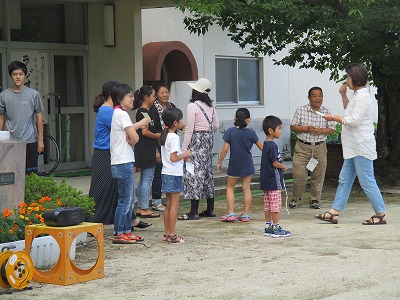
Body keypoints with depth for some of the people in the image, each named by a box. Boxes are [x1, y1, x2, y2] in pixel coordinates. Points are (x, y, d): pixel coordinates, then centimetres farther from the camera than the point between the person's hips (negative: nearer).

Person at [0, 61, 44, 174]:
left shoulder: (33, 94, 1)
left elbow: (39, 118, 5)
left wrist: (40, 139, 2)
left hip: (30, 141, -1)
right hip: (10, 141, 1)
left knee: (31, 173, 1)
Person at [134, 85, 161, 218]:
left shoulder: (140, 111, 14)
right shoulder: (144, 112, -15)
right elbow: (145, 132, -22)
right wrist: (157, 135, -8)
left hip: (143, 149, 10)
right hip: (147, 150, -10)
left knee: (143, 179, 13)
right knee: (147, 179, -6)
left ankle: (140, 208, 17)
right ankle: (145, 209, -3)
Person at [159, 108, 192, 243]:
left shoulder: (164, 136, 12)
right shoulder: (174, 137, -16)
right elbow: (173, 158, -22)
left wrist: (183, 156, 15)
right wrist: (185, 154, -8)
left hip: (166, 173, 9)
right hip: (174, 174, -9)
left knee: (169, 204, 12)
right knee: (174, 204, -5)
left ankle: (167, 234, 15)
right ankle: (172, 235, -3)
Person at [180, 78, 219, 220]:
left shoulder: (193, 106, -13)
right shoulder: (210, 106, 9)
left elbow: (189, 129, -14)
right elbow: (216, 125, 12)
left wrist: (184, 148, -10)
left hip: (196, 141, -8)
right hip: (208, 140, 8)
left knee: (194, 173, -6)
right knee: (207, 172, 14)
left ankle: (194, 211, -8)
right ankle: (210, 209, 19)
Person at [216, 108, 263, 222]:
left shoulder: (230, 131, -10)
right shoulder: (251, 133, -5)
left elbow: (225, 149, -11)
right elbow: (261, 147, 4)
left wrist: (219, 162, -1)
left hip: (234, 165, -1)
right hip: (247, 165, 1)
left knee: (230, 188, 11)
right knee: (246, 188, 8)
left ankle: (231, 213, 3)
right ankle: (245, 214, 8)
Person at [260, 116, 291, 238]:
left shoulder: (265, 144, 12)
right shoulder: (272, 145, -17)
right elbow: (275, 163, -20)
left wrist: (281, 166, 12)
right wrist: (284, 167, -3)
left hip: (266, 181, 9)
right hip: (274, 180, -9)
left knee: (268, 205, 11)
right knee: (275, 204, -4)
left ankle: (268, 227, 15)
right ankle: (276, 228, -1)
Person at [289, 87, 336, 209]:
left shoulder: (326, 112, 5)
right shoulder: (301, 110, 0)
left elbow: (332, 129, 4)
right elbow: (293, 127, 0)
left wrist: (321, 131, -15)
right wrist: (307, 129, -15)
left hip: (320, 147, 2)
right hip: (303, 147, -2)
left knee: (318, 175, 3)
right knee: (299, 174, -5)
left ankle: (315, 200, 17)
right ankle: (296, 198, 15)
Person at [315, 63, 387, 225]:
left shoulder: (362, 97, -16)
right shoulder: (358, 95, 17)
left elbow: (354, 120, -21)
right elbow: (349, 111, 32)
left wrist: (334, 118, -11)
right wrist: (343, 95, 19)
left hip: (362, 147, -11)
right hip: (354, 147, 11)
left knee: (367, 182, -6)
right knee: (344, 180, 10)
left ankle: (380, 215, 2)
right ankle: (334, 213, 12)